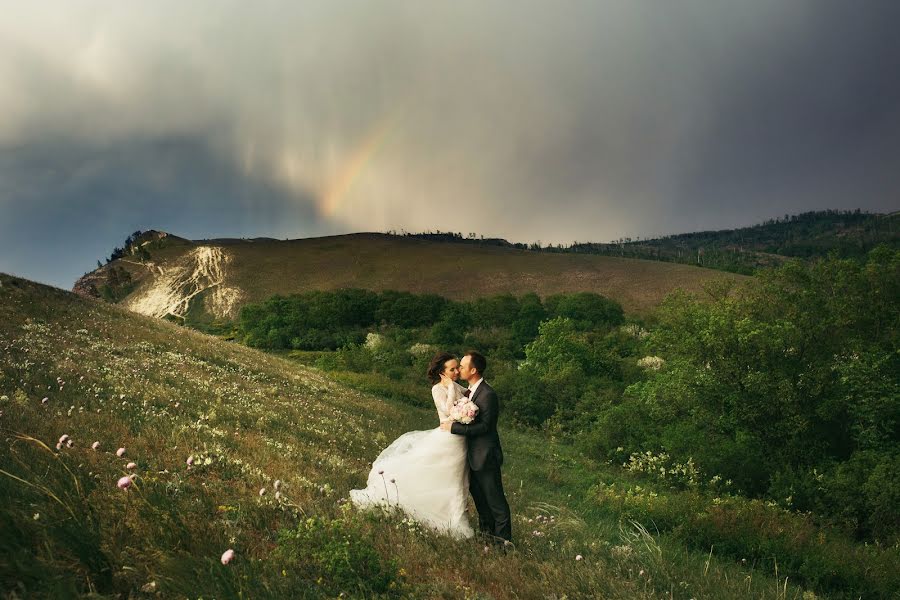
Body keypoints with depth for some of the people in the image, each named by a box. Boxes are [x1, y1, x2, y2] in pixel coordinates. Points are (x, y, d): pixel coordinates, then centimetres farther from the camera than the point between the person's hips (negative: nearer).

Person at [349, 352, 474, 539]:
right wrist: (451, 387, -22)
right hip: (447, 439, -7)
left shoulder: (456, 387, 7)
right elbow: (448, 410, -27)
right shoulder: (438, 389, -14)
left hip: (459, 442, 7)